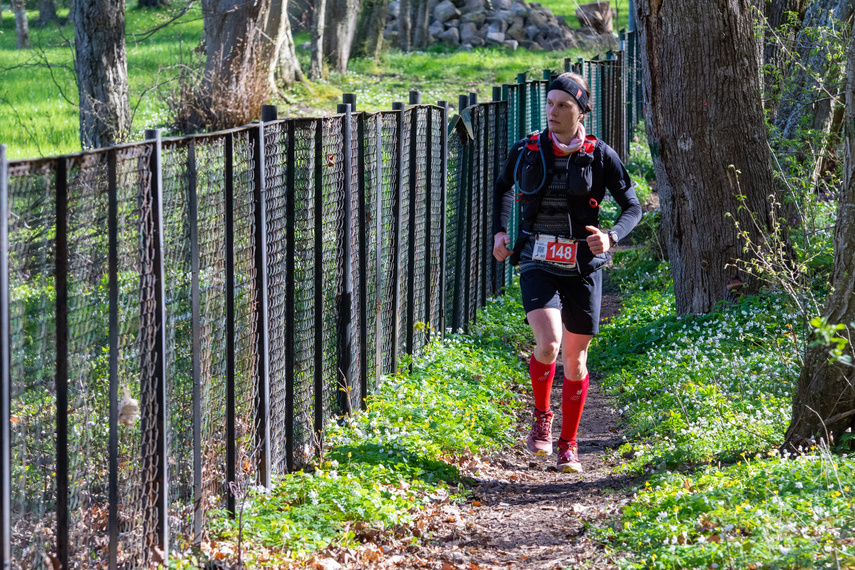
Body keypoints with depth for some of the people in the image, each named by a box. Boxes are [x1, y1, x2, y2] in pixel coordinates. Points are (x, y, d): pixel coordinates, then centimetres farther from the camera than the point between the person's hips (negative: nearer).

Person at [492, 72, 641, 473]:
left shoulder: (600, 155, -4)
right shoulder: (527, 151, 0)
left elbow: (633, 207, 0)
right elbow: (503, 188, 20)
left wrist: (611, 237, -20)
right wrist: (499, 231, 6)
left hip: (583, 267, 0)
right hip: (538, 264, 0)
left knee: (575, 359, 8)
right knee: (548, 344, -23)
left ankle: (568, 445, 24)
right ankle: (541, 417, 4)